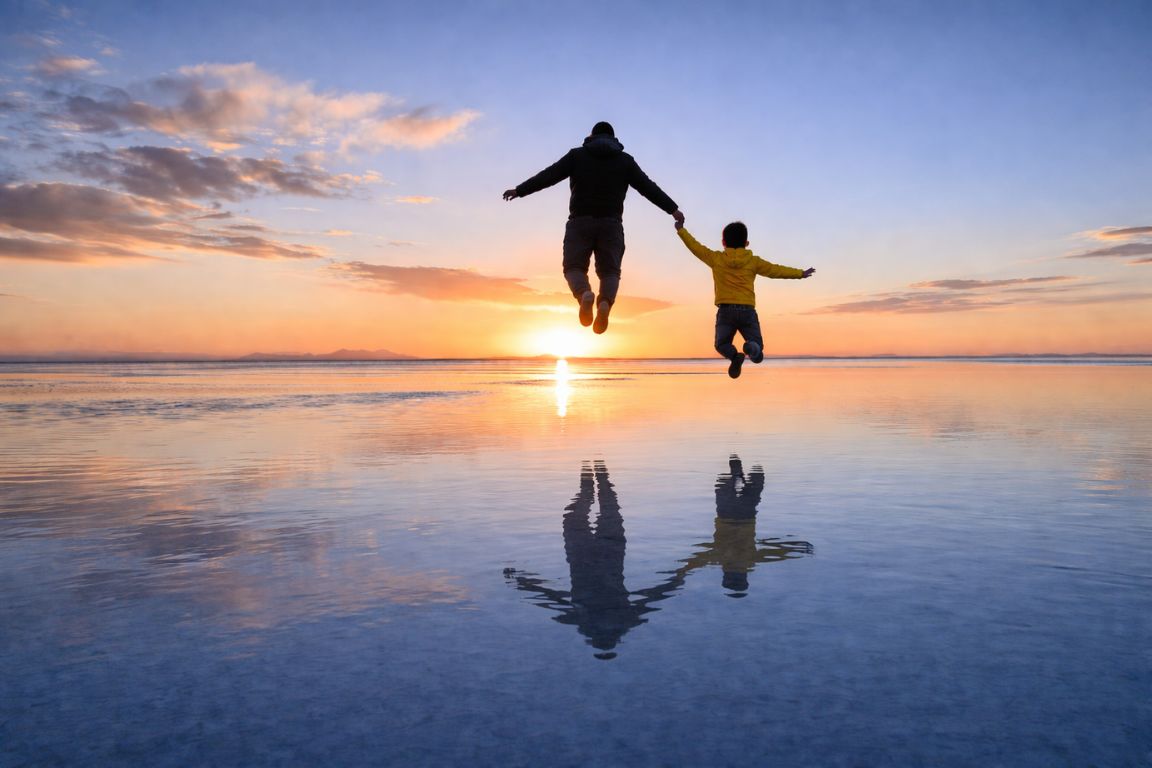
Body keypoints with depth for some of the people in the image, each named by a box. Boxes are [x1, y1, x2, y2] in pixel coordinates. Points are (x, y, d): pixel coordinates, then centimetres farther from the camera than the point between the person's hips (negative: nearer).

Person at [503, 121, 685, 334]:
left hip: (581, 222, -1)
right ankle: (605, 303, -24)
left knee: (574, 268, 8)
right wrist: (673, 209, 14)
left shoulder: (577, 155, 8)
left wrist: (519, 190, 5)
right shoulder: (625, 160, 11)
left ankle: (585, 295, -26)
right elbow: (648, 187, 9)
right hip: (611, 224, 1)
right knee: (609, 271, 8)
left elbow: (548, 176, 2)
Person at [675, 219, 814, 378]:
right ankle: (751, 347, -32)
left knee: (722, 344, 12)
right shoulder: (753, 261, 9)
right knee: (757, 346, 7)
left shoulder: (716, 259, 7)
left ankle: (734, 355, -24)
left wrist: (681, 230, 29)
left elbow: (695, 247, 16)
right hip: (747, 310, 1)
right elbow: (776, 270, 13)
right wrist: (800, 273, 25)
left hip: (725, 310, 0)